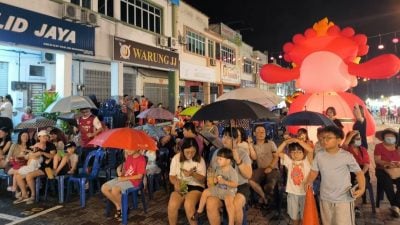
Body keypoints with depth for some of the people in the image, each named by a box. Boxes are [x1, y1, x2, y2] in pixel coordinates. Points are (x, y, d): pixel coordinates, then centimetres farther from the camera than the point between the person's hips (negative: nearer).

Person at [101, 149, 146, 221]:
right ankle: (118, 206, 9)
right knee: (104, 188, -6)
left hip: (133, 181, -8)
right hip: (122, 178, 9)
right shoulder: (129, 157, 10)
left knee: (114, 190, -30)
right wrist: (121, 173, -7)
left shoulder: (141, 159, -15)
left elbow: (139, 176, -18)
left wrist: (124, 178, -17)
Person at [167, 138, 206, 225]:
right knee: (172, 205, -27)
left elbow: (202, 179, -6)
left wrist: (192, 174, -27)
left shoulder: (200, 160, -5)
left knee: (188, 205, -32)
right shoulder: (176, 158, -1)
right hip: (180, 186, 2)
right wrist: (176, 182, -20)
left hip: (196, 186, -2)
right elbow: (172, 176, 4)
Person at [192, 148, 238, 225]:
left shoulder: (232, 171, -18)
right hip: (218, 189, 7)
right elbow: (215, 177, 15)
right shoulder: (218, 169, 2)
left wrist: (224, 182, -29)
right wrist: (214, 180, -9)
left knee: (228, 201, -36)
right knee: (205, 192, 3)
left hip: (229, 190, -7)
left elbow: (235, 184, -20)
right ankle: (199, 211, 22)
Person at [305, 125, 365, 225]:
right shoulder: (319, 155, -1)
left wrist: (362, 189, -17)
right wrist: (309, 181, -12)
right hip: (325, 199, 4)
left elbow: (359, 172, -3)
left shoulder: (347, 156, -11)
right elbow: (314, 171, 7)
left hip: (344, 199, -4)